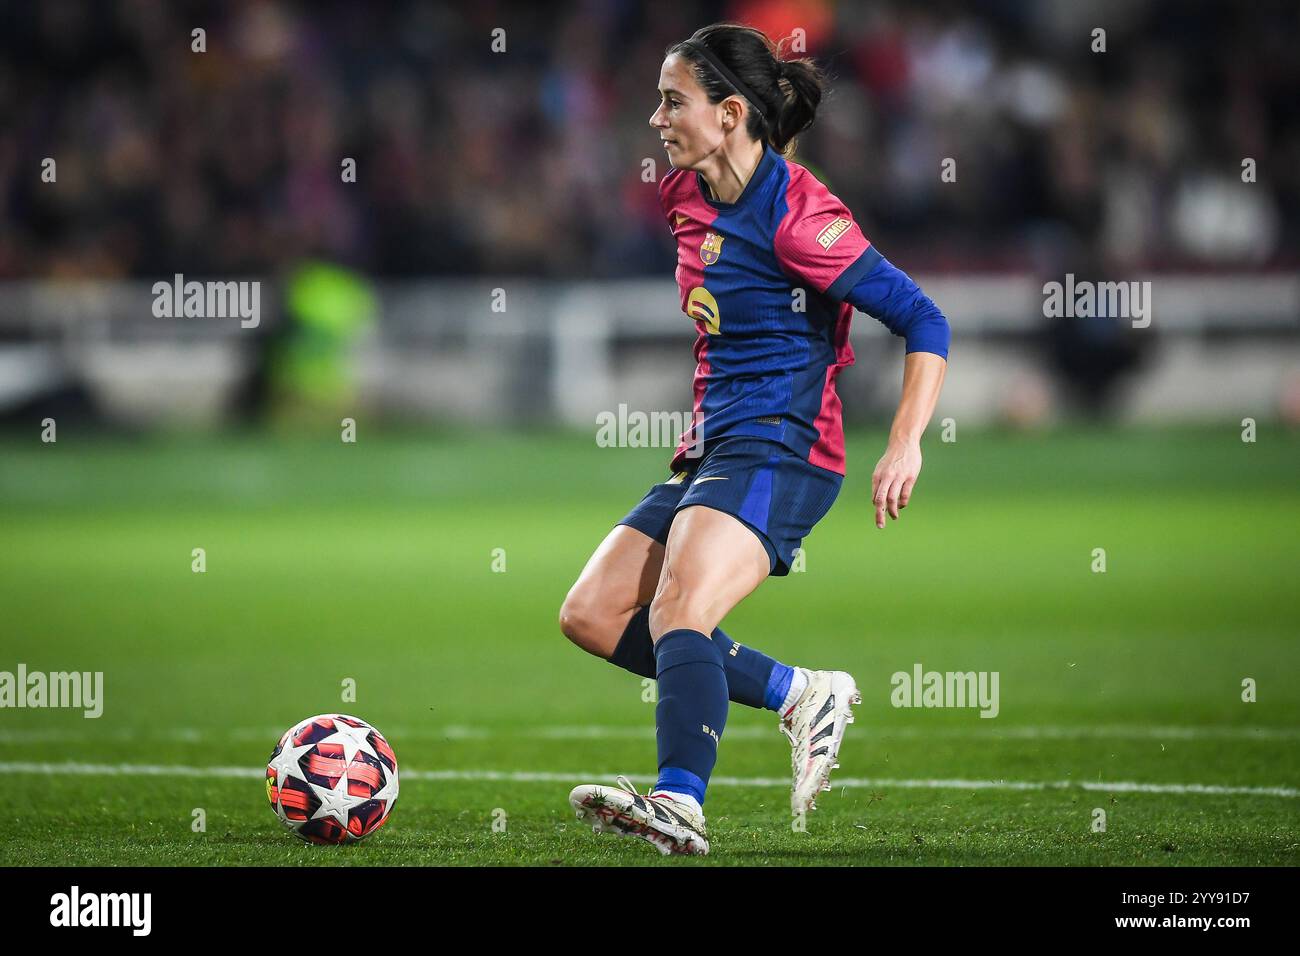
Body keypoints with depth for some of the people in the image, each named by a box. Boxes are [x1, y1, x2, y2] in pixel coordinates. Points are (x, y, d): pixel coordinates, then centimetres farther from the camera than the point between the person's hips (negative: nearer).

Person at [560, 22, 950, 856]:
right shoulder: (690, 199, 10)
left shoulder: (795, 214, -14)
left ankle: (679, 806, -42)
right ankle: (801, 694, 7)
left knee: (678, 611, -29)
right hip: (716, 447, 9)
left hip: (778, 451, -9)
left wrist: (906, 446, -24)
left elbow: (923, 321, -15)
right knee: (592, 615, 3)